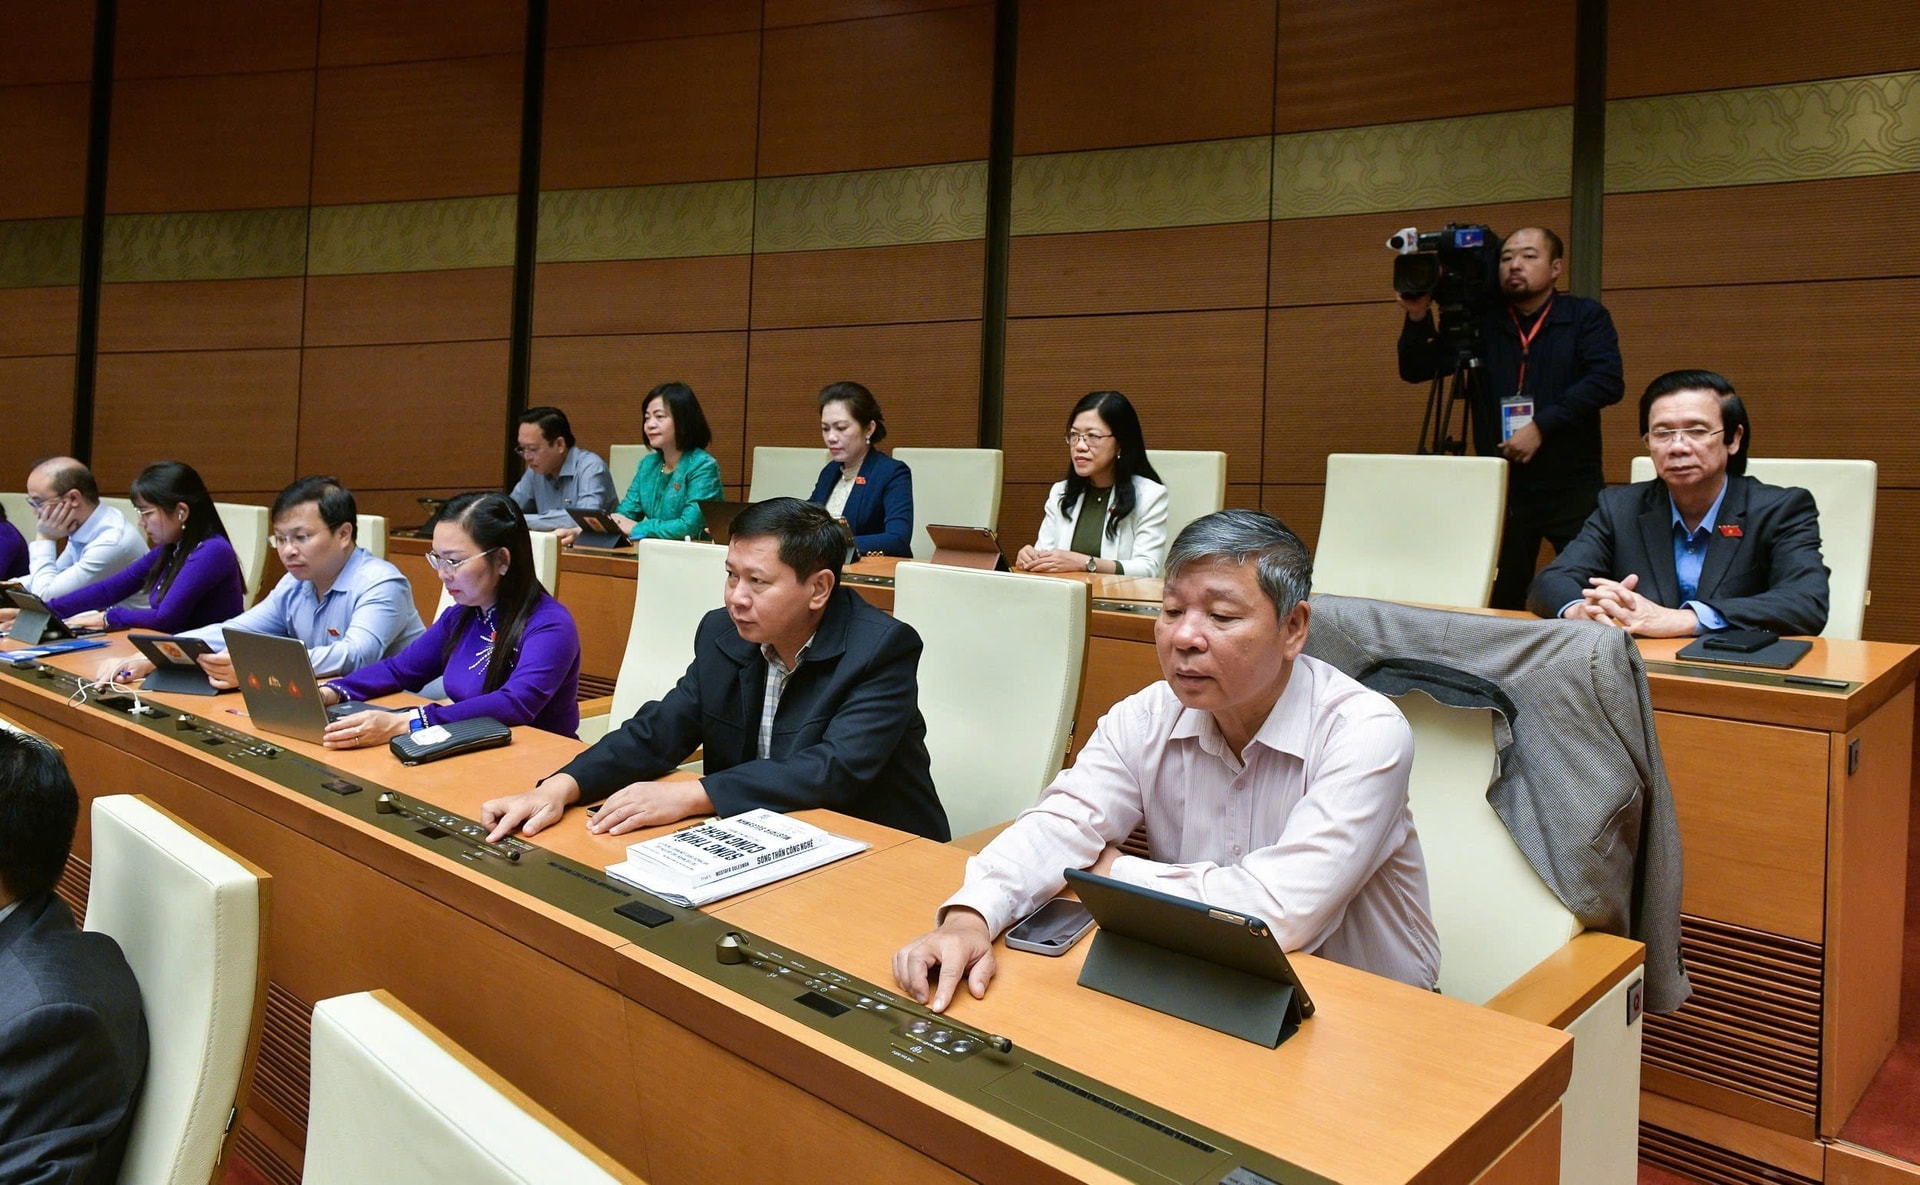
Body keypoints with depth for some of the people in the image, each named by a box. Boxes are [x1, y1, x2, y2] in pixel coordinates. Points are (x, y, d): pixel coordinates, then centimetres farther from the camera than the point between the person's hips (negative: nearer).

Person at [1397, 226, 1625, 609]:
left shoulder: (1585, 317, 3)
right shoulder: (1481, 322, 9)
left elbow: (1608, 381, -11)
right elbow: (1416, 371, 5)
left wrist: (1542, 425, -18)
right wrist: (1418, 318, -11)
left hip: (1572, 489, -2)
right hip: (1502, 488, 2)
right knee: (1501, 604, 8)